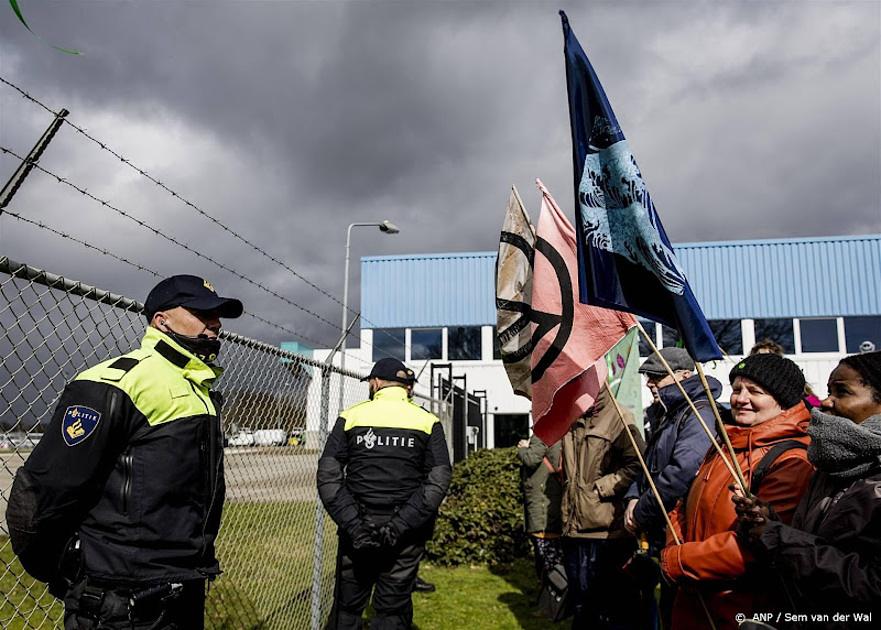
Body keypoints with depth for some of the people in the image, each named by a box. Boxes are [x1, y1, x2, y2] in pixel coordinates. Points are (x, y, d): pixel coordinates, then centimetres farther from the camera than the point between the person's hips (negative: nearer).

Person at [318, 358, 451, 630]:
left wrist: (353, 526, -12)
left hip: (356, 531, 0)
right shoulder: (428, 422, 2)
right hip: (406, 537, 0)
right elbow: (438, 481, -9)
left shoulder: (350, 417, 2)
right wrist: (398, 528, -12)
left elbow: (328, 477, -7)